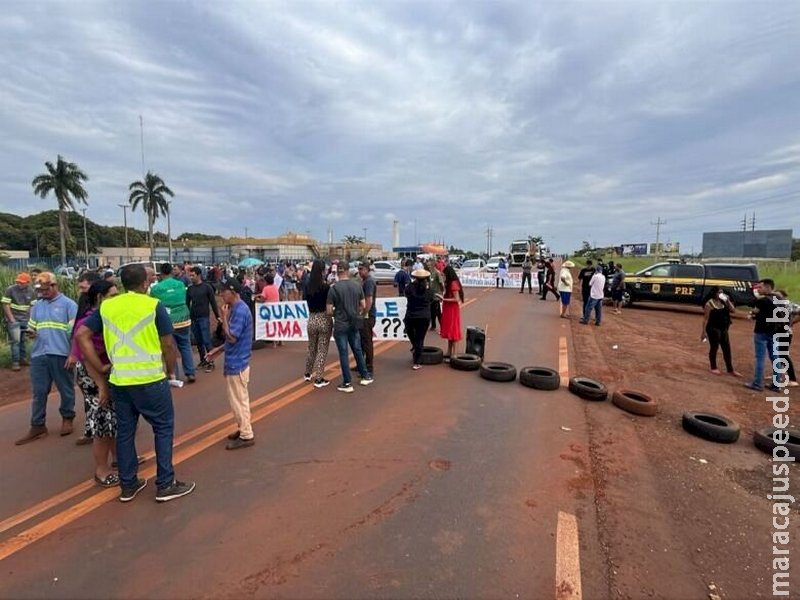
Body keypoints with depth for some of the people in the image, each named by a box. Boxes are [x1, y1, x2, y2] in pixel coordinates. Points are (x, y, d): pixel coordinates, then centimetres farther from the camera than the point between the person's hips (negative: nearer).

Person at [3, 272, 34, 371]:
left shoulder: (31, 292, 4)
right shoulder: (10, 289, -7)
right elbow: (6, 305, -8)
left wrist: (30, 318, 2)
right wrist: (11, 319, -12)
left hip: (26, 320, 4)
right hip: (14, 320, -3)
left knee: (23, 340, 10)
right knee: (15, 341, -6)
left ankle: (23, 359, 22)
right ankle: (15, 362, -1)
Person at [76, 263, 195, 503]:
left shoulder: (106, 306, 7)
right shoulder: (154, 305, -8)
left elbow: (81, 335, 2)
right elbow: (168, 345, -7)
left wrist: (100, 369, 4)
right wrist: (170, 371, 8)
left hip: (118, 381, 5)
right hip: (150, 379, -5)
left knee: (125, 431, 16)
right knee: (163, 428, 7)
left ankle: (128, 485, 27)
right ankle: (165, 485, 12)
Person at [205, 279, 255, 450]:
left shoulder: (239, 311, -21)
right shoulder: (237, 309, 10)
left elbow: (232, 337, -23)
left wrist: (224, 317, -17)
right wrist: (220, 349, 15)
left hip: (236, 363, -10)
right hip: (237, 361, 10)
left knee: (238, 400, 0)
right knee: (240, 399, 18)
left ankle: (246, 436, 10)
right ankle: (243, 429, 30)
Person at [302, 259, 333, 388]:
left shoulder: (307, 286, 0)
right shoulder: (326, 287, -14)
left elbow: (308, 301, 10)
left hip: (312, 319, 5)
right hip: (324, 319, -5)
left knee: (311, 348, 22)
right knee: (322, 350, 5)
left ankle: (308, 374, 36)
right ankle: (319, 379, 8)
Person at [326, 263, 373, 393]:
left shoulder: (333, 288, -11)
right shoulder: (358, 286, -1)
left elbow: (329, 311, -10)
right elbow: (363, 306, 3)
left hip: (340, 325, -3)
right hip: (354, 324, 4)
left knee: (343, 353, 4)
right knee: (357, 350, 18)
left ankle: (347, 383, 9)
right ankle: (365, 376, 29)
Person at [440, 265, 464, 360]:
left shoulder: (454, 283, -17)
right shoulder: (450, 283, 12)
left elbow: (456, 299, -21)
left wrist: (444, 299, -21)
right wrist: (443, 298, 3)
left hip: (452, 310, -10)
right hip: (448, 310, 10)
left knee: (452, 332, -3)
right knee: (449, 331, 13)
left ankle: (453, 355, 3)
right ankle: (449, 353, 21)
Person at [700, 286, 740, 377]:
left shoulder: (723, 302, 6)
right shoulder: (709, 304, -12)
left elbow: (733, 311, 2)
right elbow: (705, 319, -12)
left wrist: (727, 300, -6)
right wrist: (704, 332, -14)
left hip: (723, 328, 6)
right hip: (713, 328, -6)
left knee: (727, 349, 8)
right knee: (714, 348, 5)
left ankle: (730, 370, 17)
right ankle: (713, 368, 21)